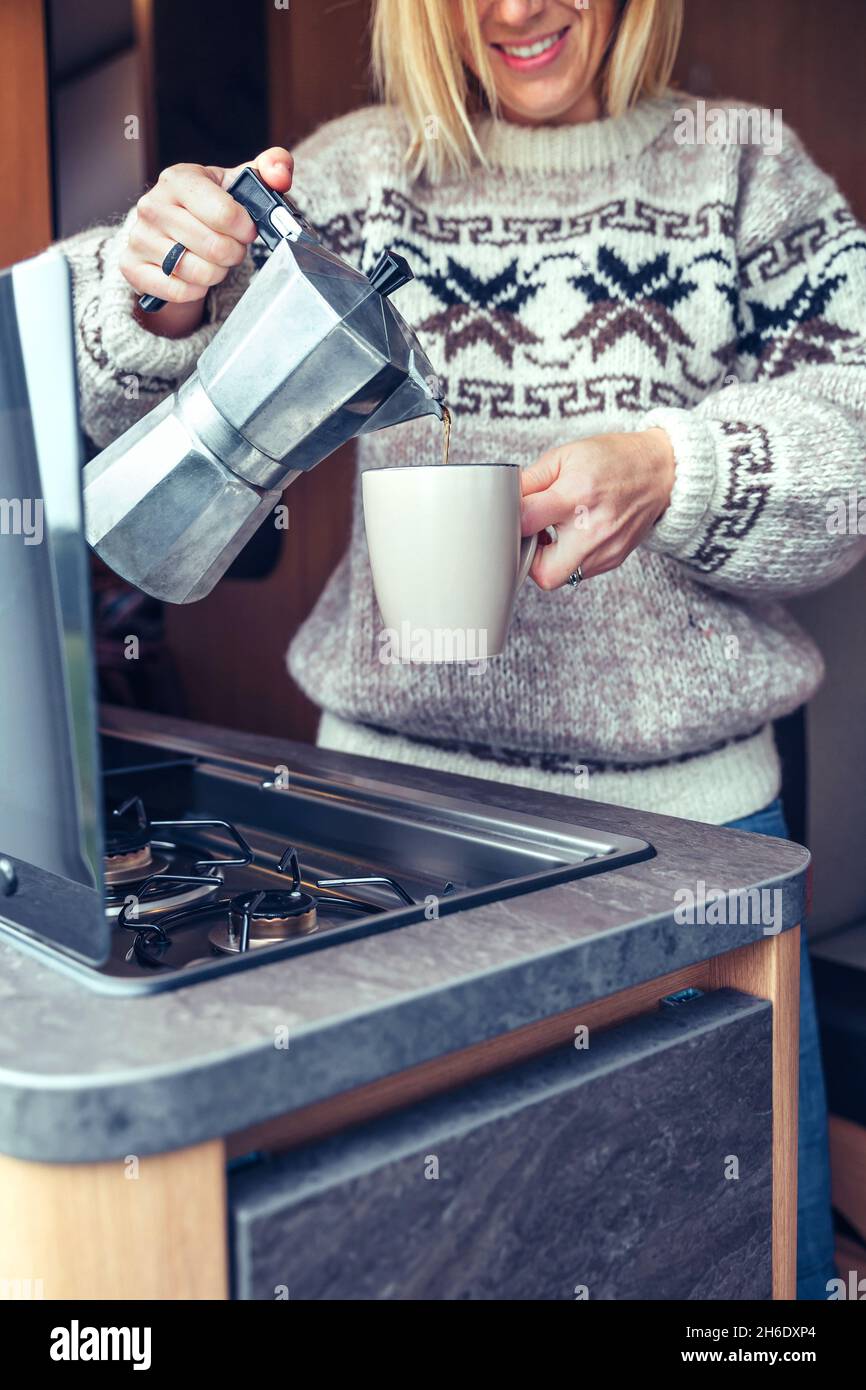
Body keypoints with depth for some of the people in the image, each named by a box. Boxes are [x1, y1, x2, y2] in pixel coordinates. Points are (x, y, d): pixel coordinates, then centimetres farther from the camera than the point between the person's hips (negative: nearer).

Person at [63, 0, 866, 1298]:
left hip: (692, 794, 1)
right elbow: (103, 385, 4)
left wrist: (679, 469, -20)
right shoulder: (351, 173, 7)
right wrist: (156, 298, -19)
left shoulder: (744, 164, 8)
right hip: (400, 779, 1)